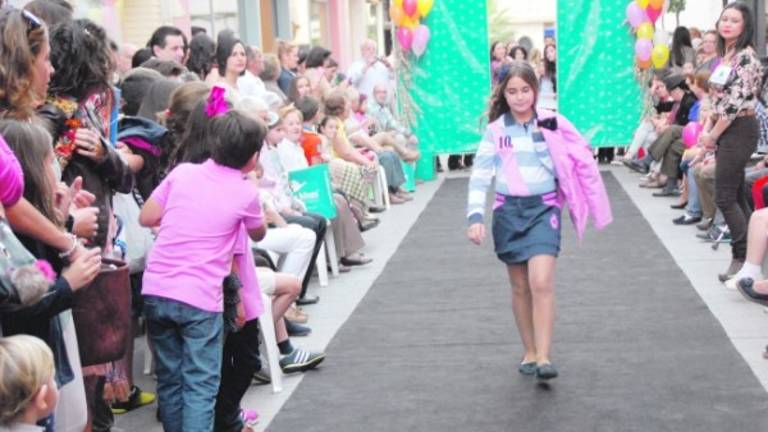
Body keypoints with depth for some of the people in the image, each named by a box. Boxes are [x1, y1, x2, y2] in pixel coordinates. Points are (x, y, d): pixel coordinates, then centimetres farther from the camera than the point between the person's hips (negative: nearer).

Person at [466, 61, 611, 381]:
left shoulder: (552, 124, -1)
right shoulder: (496, 130, 2)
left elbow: (577, 162, 1)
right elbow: (480, 175, -1)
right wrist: (475, 216, -10)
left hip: (543, 208, -2)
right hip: (508, 211, 2)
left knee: (541, 283, -17)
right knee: (520, 287, 11)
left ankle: (543, 358, -12)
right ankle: (529, 353, 24)